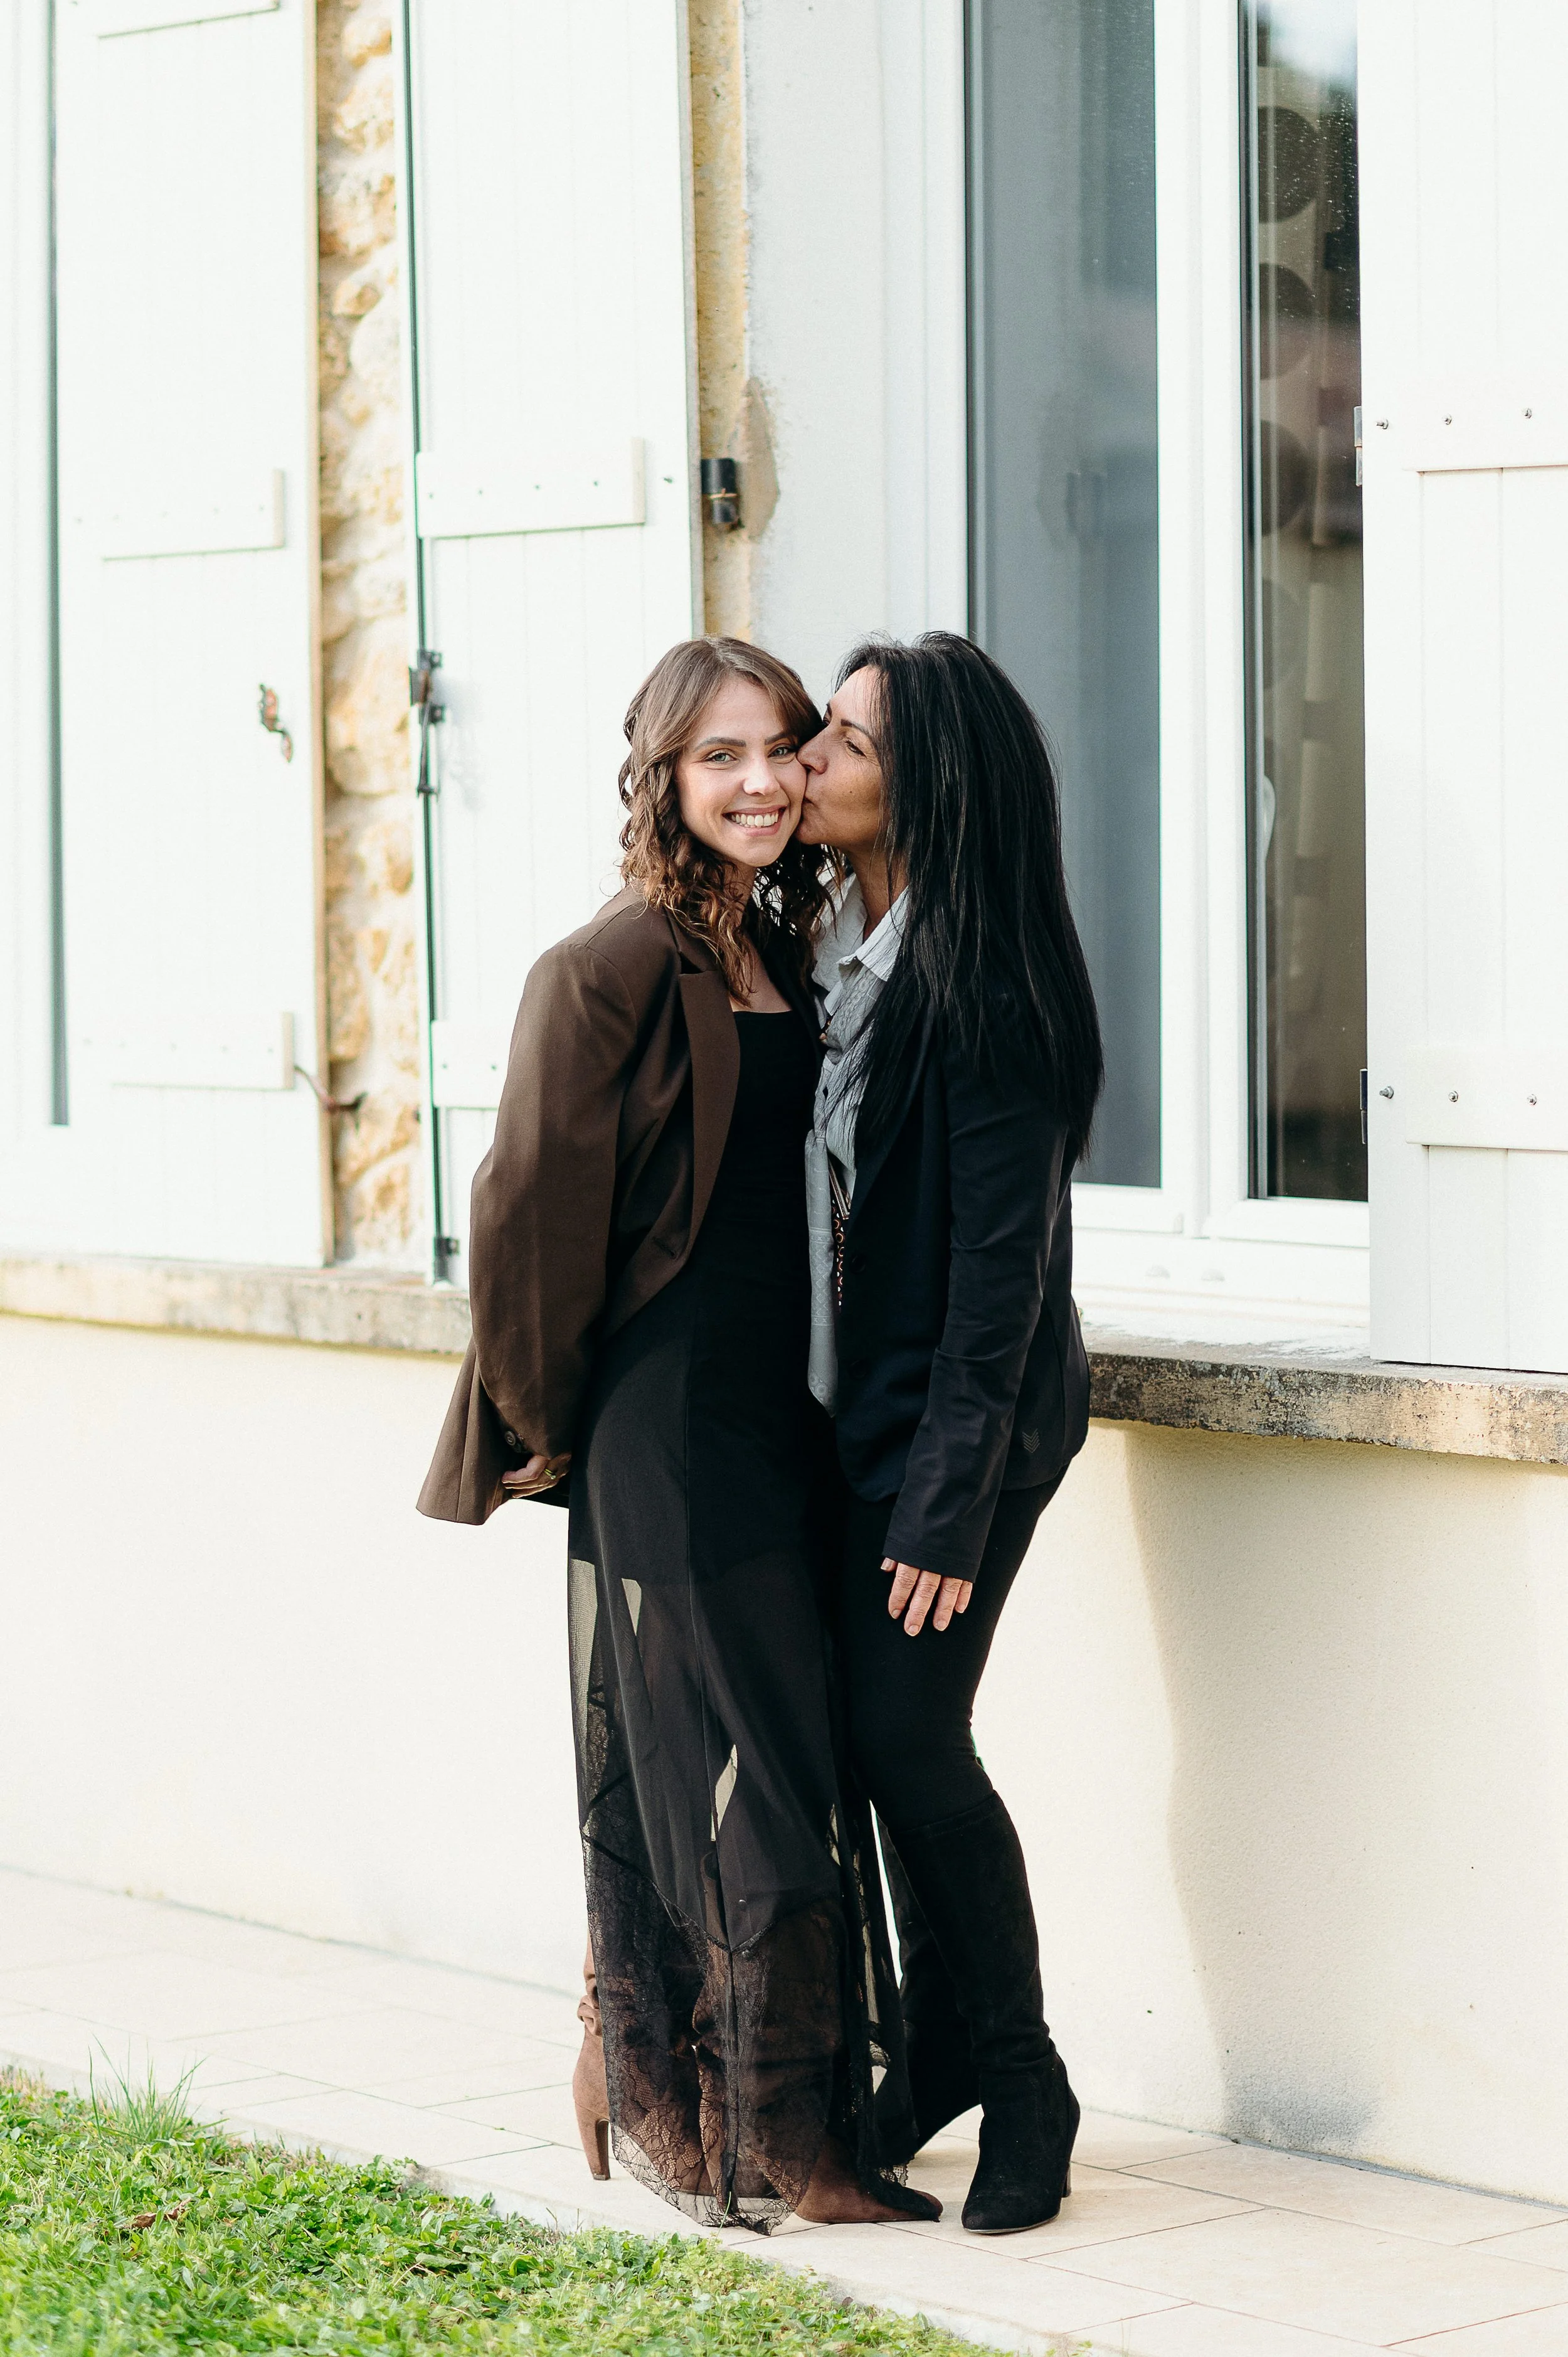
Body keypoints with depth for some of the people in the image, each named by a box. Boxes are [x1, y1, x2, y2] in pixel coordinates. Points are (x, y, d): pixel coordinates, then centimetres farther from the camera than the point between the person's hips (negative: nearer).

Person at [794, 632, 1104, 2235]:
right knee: (879, 1735, 8)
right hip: (854, 1403, 8)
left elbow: (1002, 1257, -18)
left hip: (964, 1414, -8)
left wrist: (951, 1500, -20)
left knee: (905, 1737, -9)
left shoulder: (978, 988, -17)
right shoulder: (836, 947, 8)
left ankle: (1022, 2089, 7)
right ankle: (943, 2059, 22)